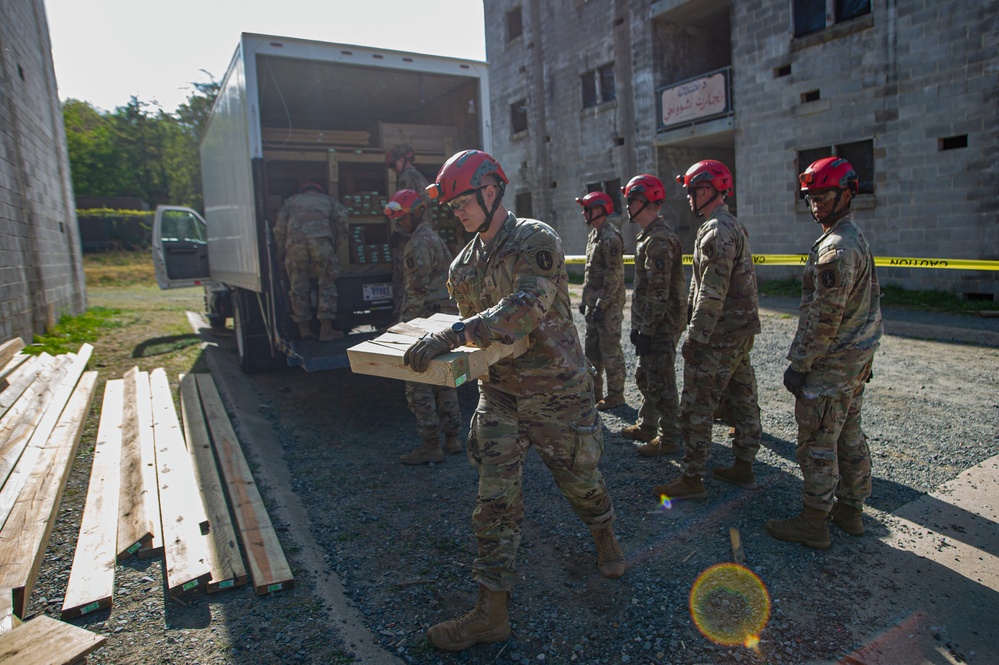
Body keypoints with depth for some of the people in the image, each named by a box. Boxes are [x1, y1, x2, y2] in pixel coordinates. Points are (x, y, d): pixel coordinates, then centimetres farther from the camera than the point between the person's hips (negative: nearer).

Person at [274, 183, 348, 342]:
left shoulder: (292, 200, 32)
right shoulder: (328, 200, 32)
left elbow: (280, 224, 18)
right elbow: (342, 218, 16)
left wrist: (280, 253, 22)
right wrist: (335, 247, 21)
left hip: (295, 241, 1)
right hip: (321, 239, -1)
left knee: (298, 287, 9)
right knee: (327, 285, 4)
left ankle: (304, 329, 14)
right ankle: (326, 330, 0)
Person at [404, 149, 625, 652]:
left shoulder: (536, 241, -16)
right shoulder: (465, 263, 5)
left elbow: (525, 308, -34)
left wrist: (452, 336, -40)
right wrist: (435, 342, 2)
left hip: (556, 391, -5)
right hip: (499, 393, 5)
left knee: (579, 480, 16)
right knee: (494, 500, 2)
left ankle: (605, 540, 49)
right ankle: (492, 612, 12)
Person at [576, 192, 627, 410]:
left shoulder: (611, 238, -16)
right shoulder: (593, 235, 15)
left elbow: (614, 277, -20)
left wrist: (601, 304, -21)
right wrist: (585, 299, 18)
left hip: (609, 305, -10)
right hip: (593, 303, 10)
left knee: (610, 350, -2)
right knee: (590, 349, 15)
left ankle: (615, 395, 9)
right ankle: (593, 392, 26)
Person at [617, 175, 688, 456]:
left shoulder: (659, 239, -19)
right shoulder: (649, 235, 15)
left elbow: (658, 292, -23)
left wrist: (647, 330, -22)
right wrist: (639, 325, 20)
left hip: (661, 327, -11)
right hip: (651, 324, 11)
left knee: (660, 382, -2)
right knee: (645, 377, 20)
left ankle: (668, 438, 10)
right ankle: (647, 425, 34)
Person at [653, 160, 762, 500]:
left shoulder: (716, 231, -17)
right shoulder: (735, 225, 16)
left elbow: (712, 293, -23)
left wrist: (695, 337, -20)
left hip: (718, 335, -10)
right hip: (743, 330, 10)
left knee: (696, 406, -4)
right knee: (742, 398, 15)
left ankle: (692, 478, 4)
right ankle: (744, 467, 28)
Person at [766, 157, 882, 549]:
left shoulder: (836, 248, -20)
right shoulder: (857, 238, 14)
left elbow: (824, 317, -23)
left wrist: (799, 364, -18)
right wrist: (862, 361, 24)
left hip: (832, 362, -10)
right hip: (858, 356, 10)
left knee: (817, 442, -2)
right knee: (849, 435, 18)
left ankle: (814, 523, 9)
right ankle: (850, 509, 30)